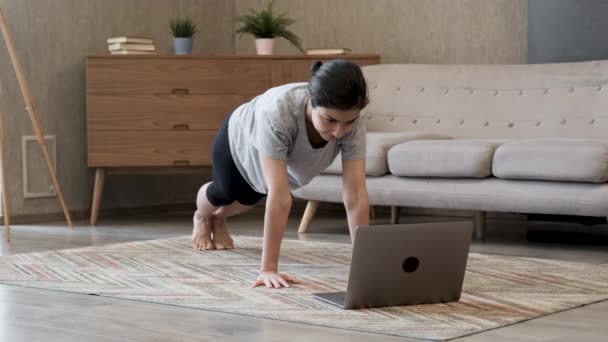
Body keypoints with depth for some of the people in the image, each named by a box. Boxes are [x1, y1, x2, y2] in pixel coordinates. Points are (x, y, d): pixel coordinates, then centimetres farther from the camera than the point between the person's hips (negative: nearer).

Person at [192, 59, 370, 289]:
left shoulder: (351, 122, -41)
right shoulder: (278, 112, -52)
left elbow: (356, 195, -42)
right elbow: (279, 196, -54)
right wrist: (268, 269, -54)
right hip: (240, 139, -3)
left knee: (247, 199, 31)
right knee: (224, 193, 28)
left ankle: (218, 219, 66)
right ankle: (202, 218, 64)